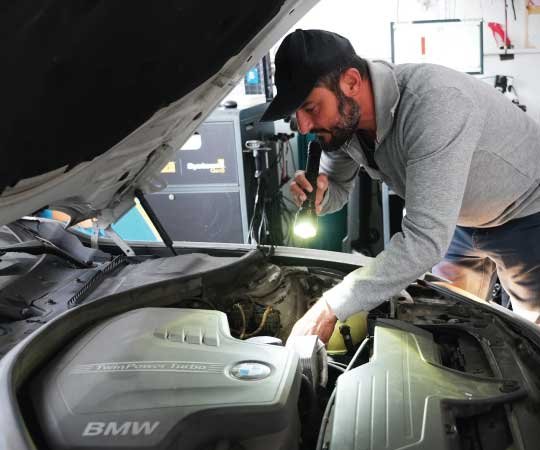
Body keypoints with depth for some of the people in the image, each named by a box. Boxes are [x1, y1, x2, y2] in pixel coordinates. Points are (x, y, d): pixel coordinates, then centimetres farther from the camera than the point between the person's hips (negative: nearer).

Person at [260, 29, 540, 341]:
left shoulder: (433, 103, -40)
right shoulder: (344, 119, -16)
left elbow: (425, 239, -44)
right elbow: (337, 188, 1)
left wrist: (330, 308, -42)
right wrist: (318, 196, -25)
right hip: (457, 219, 6)